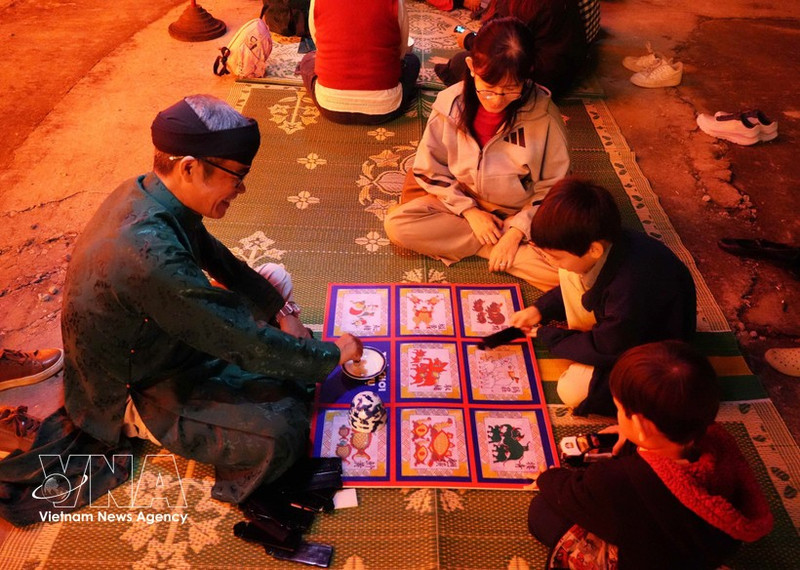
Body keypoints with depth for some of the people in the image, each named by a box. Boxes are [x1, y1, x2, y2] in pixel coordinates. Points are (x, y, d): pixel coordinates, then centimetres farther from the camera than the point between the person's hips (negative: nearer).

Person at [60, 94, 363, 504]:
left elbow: (220, 262, 5)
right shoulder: (149, 253, -38)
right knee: (282, 432, -25)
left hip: (162, 338, 9)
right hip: (135, 392, -9)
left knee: (275, 280, 11)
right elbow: (244, 343, -31)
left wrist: (282, 311, 1)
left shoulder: (149, 193, -11)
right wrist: (331, 354, -17)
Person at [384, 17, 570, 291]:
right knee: (396, 225, -23)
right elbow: (429, 169, -4)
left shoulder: (543, 114, -18)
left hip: (522, 215, -2)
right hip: (462, 204, 2)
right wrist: (469, 210, -13)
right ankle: (497, 245, -14)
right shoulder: (450, 105, -14)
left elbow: (553, 187, -9)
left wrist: (517, 231, -19)